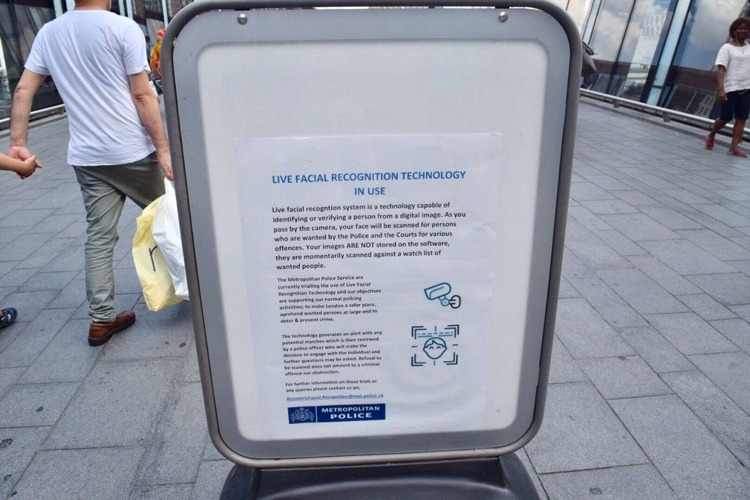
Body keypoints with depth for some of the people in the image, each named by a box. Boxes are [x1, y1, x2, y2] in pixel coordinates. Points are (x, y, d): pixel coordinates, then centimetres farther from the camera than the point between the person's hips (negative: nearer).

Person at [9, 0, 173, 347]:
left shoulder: (48, 32, 9)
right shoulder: (124, 28, -8)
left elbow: (23, 91, 7)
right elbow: (142, 96, -12)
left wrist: (18, 144, 10)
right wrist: (163, 149, -9)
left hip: (86, 157, 5)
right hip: (133, 151, -5)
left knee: (99, 237, 7)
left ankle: (101, 319, 11)